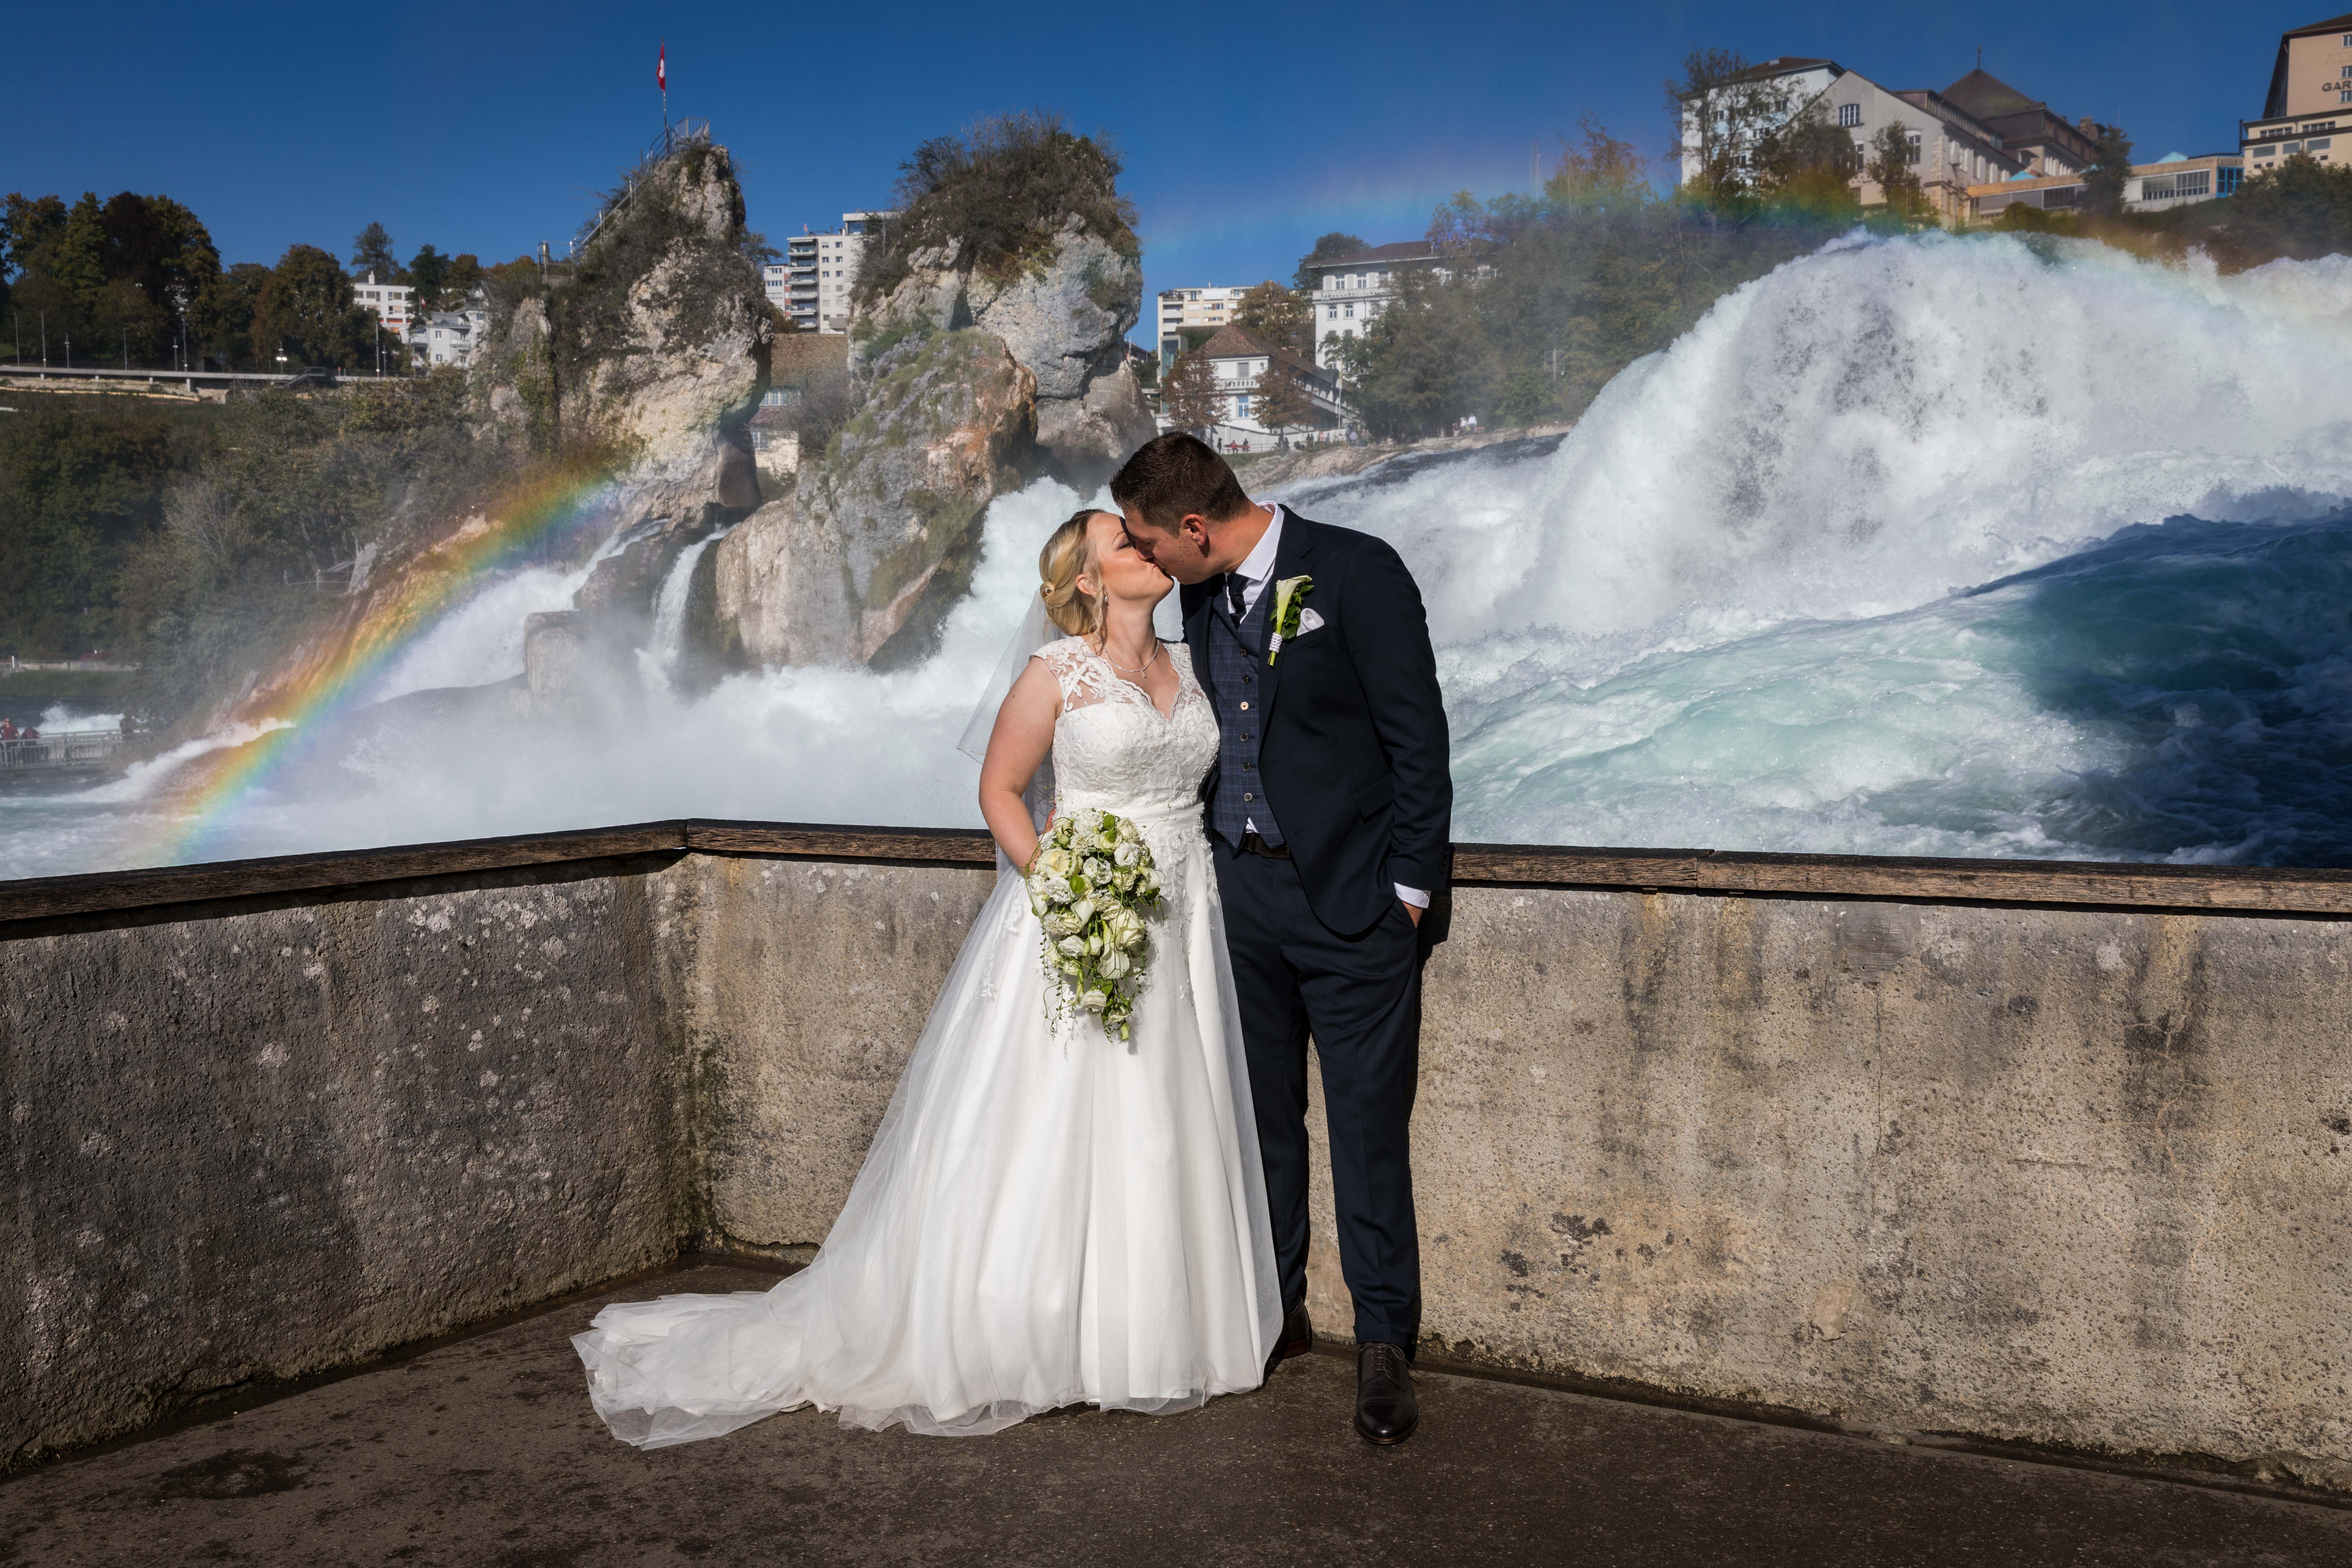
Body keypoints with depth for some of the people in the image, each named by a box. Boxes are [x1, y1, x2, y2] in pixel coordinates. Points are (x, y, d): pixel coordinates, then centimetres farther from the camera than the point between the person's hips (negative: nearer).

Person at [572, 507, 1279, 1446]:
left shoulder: (1190, 665, 11)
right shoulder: (1056, 673, -7)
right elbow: (1000, 788, -4)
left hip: (1180, 933, 6)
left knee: (1161, 1137, 10)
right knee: (1047, 1138, -1)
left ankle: (1150, 1332, 24)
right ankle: (1005, 1342, 11)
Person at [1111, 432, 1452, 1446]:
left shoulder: (1355, 572, -12)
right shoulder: (1202, 596, 8)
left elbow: (1417, 736, -11)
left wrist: (1409, 888, -11)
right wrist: (1212, 857, 13)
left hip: (1351, 900, -6)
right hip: (1239, 888, 6)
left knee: (1370, 1124, 0)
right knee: (1260, 1112, 13)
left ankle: (1384, 1342, 11)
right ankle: (1275, 1311, 27)